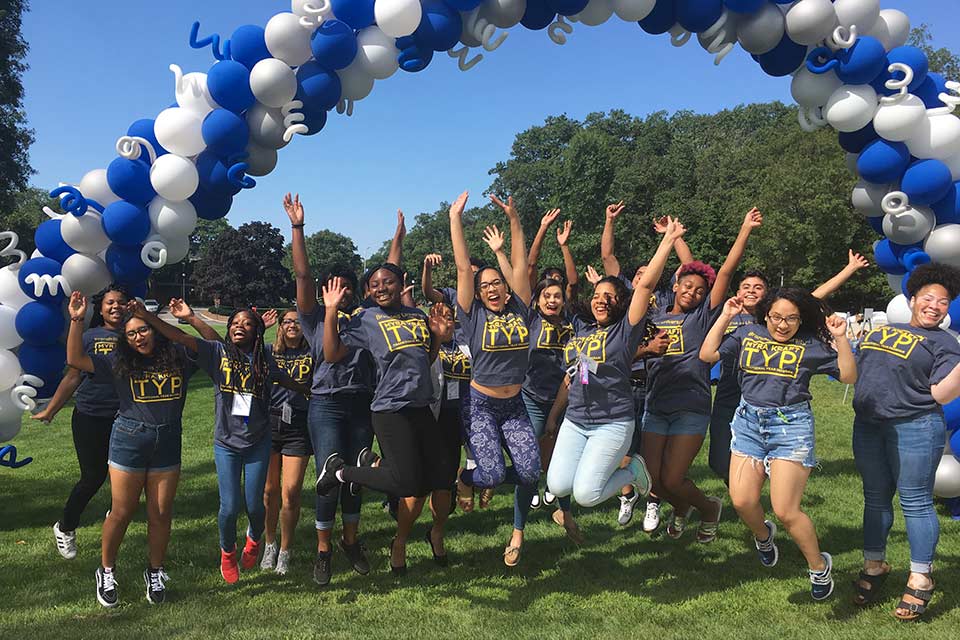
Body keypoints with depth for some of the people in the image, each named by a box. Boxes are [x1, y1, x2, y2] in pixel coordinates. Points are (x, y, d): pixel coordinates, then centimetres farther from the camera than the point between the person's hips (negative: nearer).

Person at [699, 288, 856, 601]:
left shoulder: (811, 345, 2)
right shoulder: (747, 334, 7)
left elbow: (849, 376, 1)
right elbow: (707, 355, 2)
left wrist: (841, 339, -11)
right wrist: (725, 317, 0)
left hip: (791, 425, -3)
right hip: (749, 422, 3)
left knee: (785, 511, -6)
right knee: (741, 501, -2)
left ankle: (819, 566, 20)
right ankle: (763, 535, 34)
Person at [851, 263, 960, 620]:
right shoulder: (882, 329, 15)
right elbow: (855, 369, 23)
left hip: (915, 427, -5)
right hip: (867, 426, 5)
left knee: (915, 501, -1)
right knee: (875, 498, 13)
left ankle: (920, 579, 11)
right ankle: (874, 566, 26)